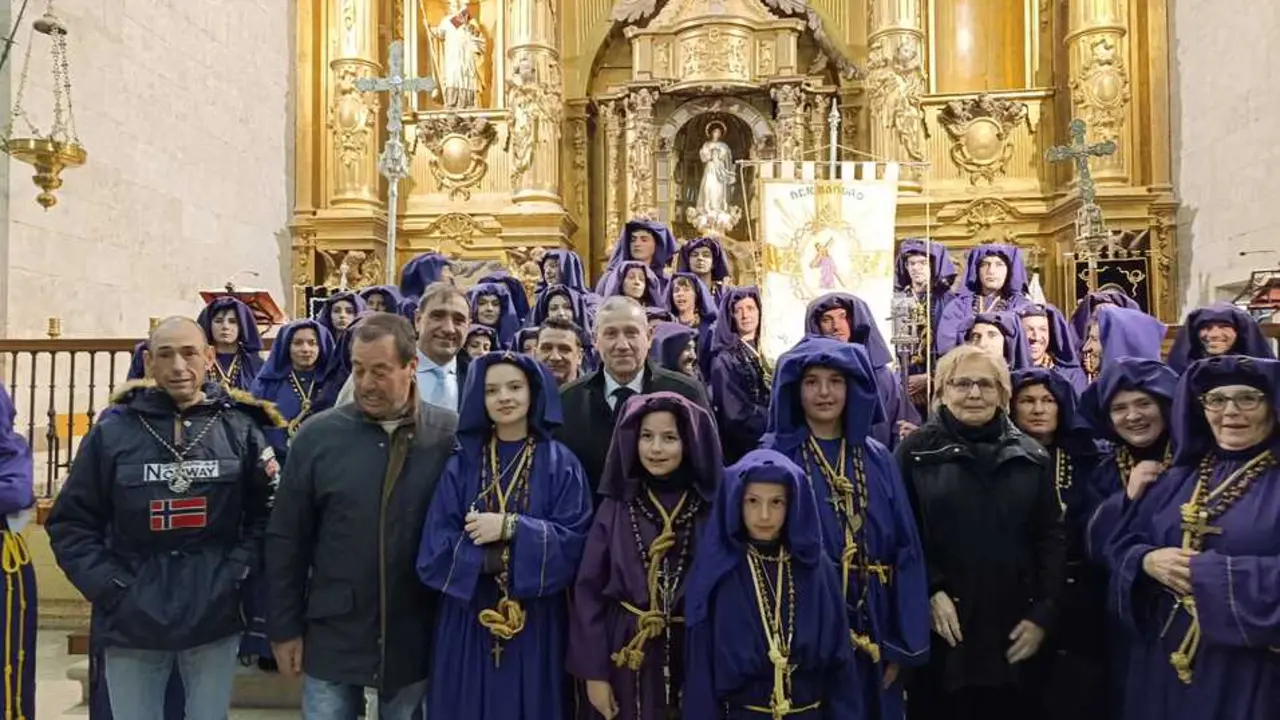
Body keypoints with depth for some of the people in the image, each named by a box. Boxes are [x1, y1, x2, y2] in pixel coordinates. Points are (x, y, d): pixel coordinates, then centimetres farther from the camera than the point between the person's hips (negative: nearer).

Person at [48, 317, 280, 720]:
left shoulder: (239, 428, -2)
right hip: (132, 619, 0)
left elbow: (266, 511, 2)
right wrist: (109, 587, -7)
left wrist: (238, 573, -7)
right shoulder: (113, 430, -3)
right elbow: (70, 522, 2)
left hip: (215, 618, 0)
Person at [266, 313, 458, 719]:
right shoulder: (318, 435, -5)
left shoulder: (451, 436, -7)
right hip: (332, 635, 0)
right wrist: (284, 627, 1)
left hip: (415, 639, 0)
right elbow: (286, 540, 0)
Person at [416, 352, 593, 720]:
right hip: (467, 623, 1)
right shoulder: (461, 463, 3)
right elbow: (434, 549, -5)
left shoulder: (561, 464, -1)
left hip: (536, 624, -1)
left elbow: (573, 542, -9)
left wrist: (511, 528, -18)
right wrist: (493, 558, -18)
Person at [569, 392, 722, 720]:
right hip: (630, 657, 0)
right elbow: (589, 591, -1)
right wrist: (593, 671, -4)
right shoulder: (616, 507, -2)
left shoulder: (713, 507, -4)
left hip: (698, 654, 0)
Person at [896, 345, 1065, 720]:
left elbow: (1052, 538, 6)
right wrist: (930, 591, -14)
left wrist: (1043, 614, -1)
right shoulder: (916, 451, -1)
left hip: (1013, 629, 3)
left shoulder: (1031, 455, 8)